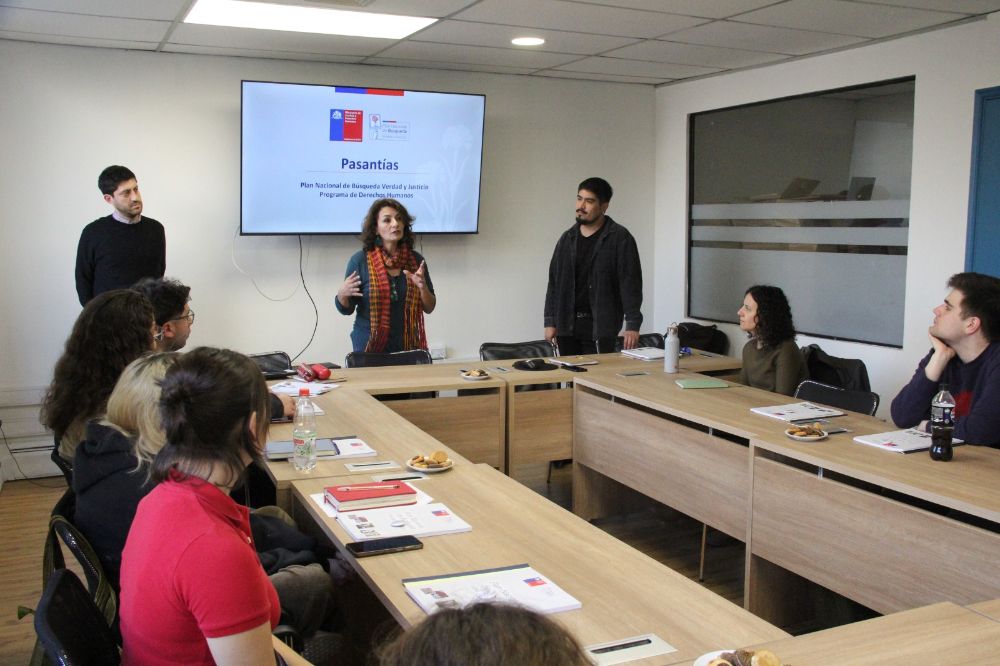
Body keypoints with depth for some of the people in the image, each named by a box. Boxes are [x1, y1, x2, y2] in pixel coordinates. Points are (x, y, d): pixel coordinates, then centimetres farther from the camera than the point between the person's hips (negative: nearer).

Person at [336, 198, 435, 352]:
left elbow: (429, 308, 4)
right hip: (369, 347, -2)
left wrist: (422, 287, -14)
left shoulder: (416, 260, 0)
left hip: (408, 346, 3)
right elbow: (346, 309, -1)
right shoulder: (360, 260, -8)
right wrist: (342, 294, -21)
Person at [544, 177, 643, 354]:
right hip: (567, 325, 5)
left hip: (600, 327, -5)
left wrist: (632, 325, -15)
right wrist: (550, 321, 9)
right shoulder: (567, 238, 12)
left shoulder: (619, 238, -4)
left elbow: (630, 282, -8)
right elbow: (554, 281, 15)